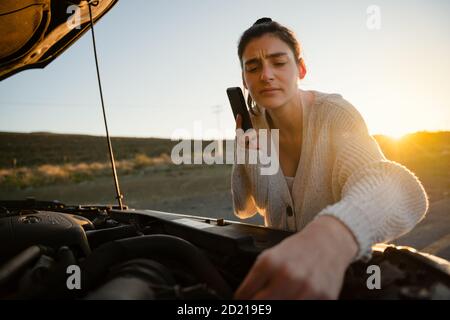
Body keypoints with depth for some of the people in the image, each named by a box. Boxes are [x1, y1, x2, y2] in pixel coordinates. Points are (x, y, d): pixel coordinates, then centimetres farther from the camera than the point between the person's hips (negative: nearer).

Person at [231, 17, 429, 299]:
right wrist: (243, 147, -13)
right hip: (283, 257, 2)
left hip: (344, 266, -2)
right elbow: (244, 209, 1)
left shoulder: (334, 113, -18)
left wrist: (335, 234, -58)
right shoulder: (254, 125, -4)